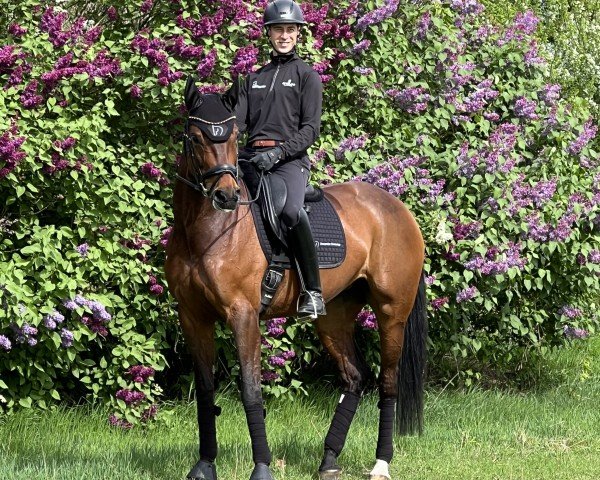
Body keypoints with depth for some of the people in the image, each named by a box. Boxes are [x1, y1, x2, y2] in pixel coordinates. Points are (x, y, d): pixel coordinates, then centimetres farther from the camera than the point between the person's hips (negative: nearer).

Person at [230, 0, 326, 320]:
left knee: (291, 210, -34)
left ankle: (312, 292, -30)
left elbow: (311, 128, -1)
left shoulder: (307, 76, 9)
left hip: (290, 160, -6)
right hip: (250, 157, 6)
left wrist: (279, 152, -17)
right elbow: (238, 120, 11)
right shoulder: (253, 78, 23)